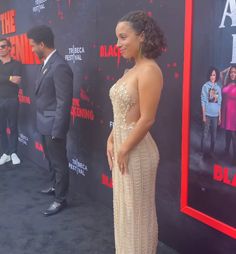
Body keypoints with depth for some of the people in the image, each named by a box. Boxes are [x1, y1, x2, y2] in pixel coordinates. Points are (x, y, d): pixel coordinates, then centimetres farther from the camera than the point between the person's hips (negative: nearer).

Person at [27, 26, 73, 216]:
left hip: (53, 125, -9)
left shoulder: (59, 67, -22)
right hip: (45, 123, 9)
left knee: (59, 162, 6)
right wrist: (46, 125, 14)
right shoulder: (48, 63, 8)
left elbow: (64, 102, -23)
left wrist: (57, 131, -20)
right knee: (51, 159, 24)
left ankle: (60, 199, 20)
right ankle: (56, 186, 44)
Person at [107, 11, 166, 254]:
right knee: (124, 207, 22)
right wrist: (111, 141, 5)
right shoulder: (131, 70, 10)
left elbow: (147, 119, -21)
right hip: (121, 145, 9)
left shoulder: (149, 70, -18)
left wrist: (124, 150, -15)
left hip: (136, 150, -9)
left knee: (137, 210, 9)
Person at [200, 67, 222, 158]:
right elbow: (203, 101, -5)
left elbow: (219, 103, 11)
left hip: (215, 114, 4)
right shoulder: (205, 86, -3)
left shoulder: (218, 88, 8)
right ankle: (204, 152, 10)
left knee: (214, 134, 9)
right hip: (207, 114, -4)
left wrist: (220, 116, 9)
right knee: (205, 133, 0)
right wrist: (203, 115, -9)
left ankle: (212, 151, 21)